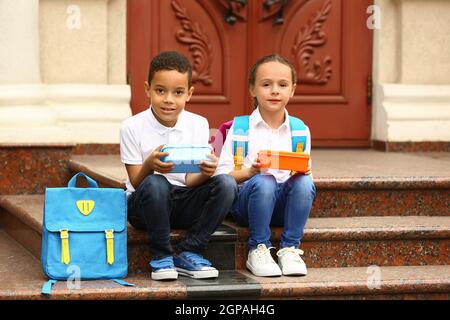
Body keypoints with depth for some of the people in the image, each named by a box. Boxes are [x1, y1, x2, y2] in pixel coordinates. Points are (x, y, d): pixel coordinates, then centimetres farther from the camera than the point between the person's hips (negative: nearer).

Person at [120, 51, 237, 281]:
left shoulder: (198, 125, -1)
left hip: (184, 205, 3)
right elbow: (137, 183, -10)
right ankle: (161, 255, -16)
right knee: (155, 183, -37)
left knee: (226, 183, -23)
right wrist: (149, 166, -33)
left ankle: (188, 253, -12)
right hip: (144, 205, -3)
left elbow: (190, 181, -3)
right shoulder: (132, 128, -9)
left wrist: (205, 173, -28)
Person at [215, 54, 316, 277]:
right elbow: (221, 174, -4)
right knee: (263, 182, -35)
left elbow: (306, 170, 11)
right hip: (246, 198, -2)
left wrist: (303, 170, -13)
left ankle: (290, 249, -18)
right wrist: (249, 172, -22)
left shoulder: (299, 129, 10)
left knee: (304, 183, -29)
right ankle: (258, 250, -20)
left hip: (283, 205, 3)